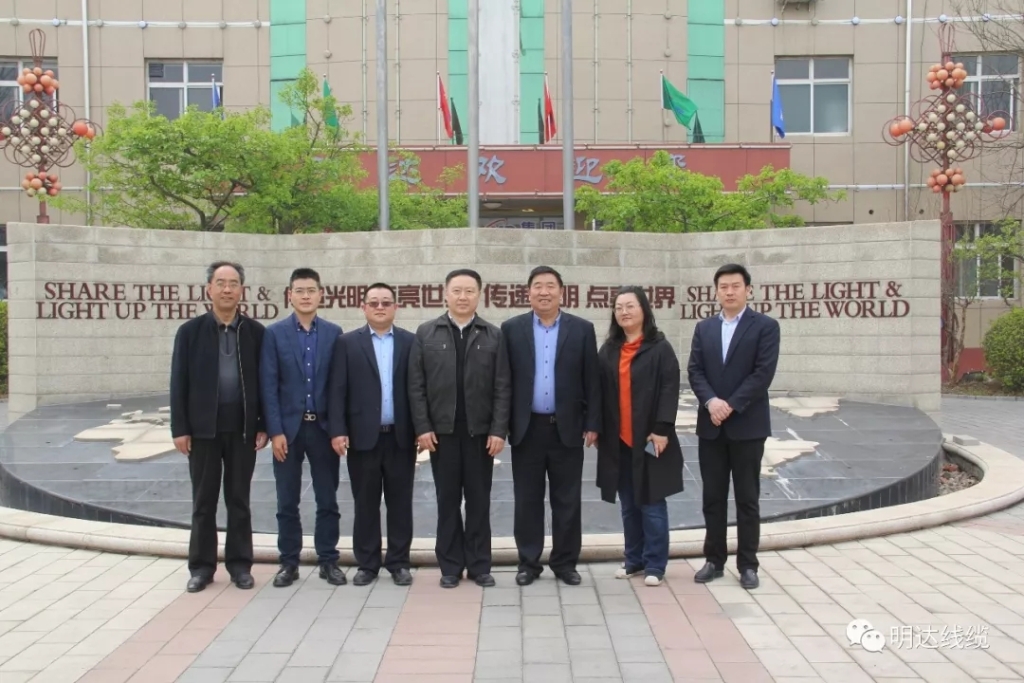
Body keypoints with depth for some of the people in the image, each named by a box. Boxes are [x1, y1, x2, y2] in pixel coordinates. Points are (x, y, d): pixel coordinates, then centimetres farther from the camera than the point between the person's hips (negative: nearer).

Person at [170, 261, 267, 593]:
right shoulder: (190, 331, 0)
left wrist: (264, 426, -1)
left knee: (239, 501, 9)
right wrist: (179, 428, -6)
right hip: (203, 428, 0)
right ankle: (202, 566, 18)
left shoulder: (256, 332, 3)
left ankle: (240, 565, 18)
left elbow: (265, 381, 4)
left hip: (243, 429, 1)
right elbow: (179, 384, -1)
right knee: (204, 501, 8)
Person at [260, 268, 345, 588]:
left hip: (323, 427, 1)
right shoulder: (274, 333, 0)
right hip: (288, 427, -1)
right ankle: (289, 562, 18)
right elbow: (268, 385, -4)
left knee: (327, 500, 7)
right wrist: (275, 431, -10)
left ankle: (328, 560, 18)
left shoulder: (334, 333, 4)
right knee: (287, 502, 7)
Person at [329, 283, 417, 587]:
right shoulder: (348, 343, 4)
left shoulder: (410, 342, 5)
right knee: (365, 503, 7)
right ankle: (367, 564, 18)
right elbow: (338, 390, -1)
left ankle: (398, 562, 18)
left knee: (400, 503, 7)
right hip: (363, 436, 0)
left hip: (401, 436, 1)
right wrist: (338, 431, -8)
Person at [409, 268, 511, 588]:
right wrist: (422, 427, -6)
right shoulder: (426, 333, 4)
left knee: (479, 501, 6)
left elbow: (503, 388, 0)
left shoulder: (494, 335, 4)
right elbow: (416, 385, 1)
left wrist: (499, 430, -8)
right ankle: (450, 566, 16)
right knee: (447, 502, 7)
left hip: (480, 431, 0)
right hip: (441, 431, 0)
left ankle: (479, 565, 15)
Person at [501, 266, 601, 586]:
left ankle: (565, 562, 20)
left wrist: (592, 424, -2)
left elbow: (591, 380, 2)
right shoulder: (511, 328, 3)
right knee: (527, 500, 7)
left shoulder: (582, 329, 2)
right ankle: (528, 562, 20)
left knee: (567, 500, 7)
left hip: (567, 428, 0)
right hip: (526, 428, 0)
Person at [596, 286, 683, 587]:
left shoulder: (660, 348, -4)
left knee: (651, 504, 1)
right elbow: (599, 391, 10)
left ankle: (655, 564, 11)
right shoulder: (608, 351, 10)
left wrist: (662, 429, -16)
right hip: (617, 441, 5)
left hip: (648, 439, -4)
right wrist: (596, 428, 4)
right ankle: (634, 559, 23)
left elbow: (670, 389, -10)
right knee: (628, 505, 12)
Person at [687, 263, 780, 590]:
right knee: (713, 497, 8)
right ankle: (714, 560, 18)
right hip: (710, 426, 4)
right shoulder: (704, 328, 11)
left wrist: (731, 405, -16)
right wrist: (711, 401, -14)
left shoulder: (765, 326, -2)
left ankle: (747, 564, 13)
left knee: (747, 498, 4)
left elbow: (763, 373, -11)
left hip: (747, 425, -4)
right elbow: (694, 370, 3)